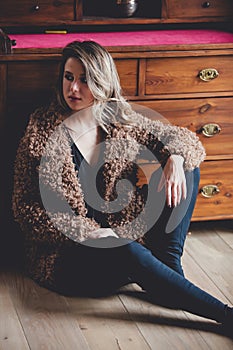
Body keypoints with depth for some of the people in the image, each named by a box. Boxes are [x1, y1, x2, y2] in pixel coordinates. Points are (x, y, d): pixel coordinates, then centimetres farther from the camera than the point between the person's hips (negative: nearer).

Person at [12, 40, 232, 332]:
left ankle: (168, 265, -15)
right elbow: (24, 207, -7)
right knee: (129, 253, -39)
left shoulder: (123, 122, 3)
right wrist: (85, 232, -17)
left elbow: (177, 136, 12)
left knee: (188, 167, -4)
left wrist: (175, 158, -14)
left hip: (124, 238, 5)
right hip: (66, 253, -5)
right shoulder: (42, 132, -7)